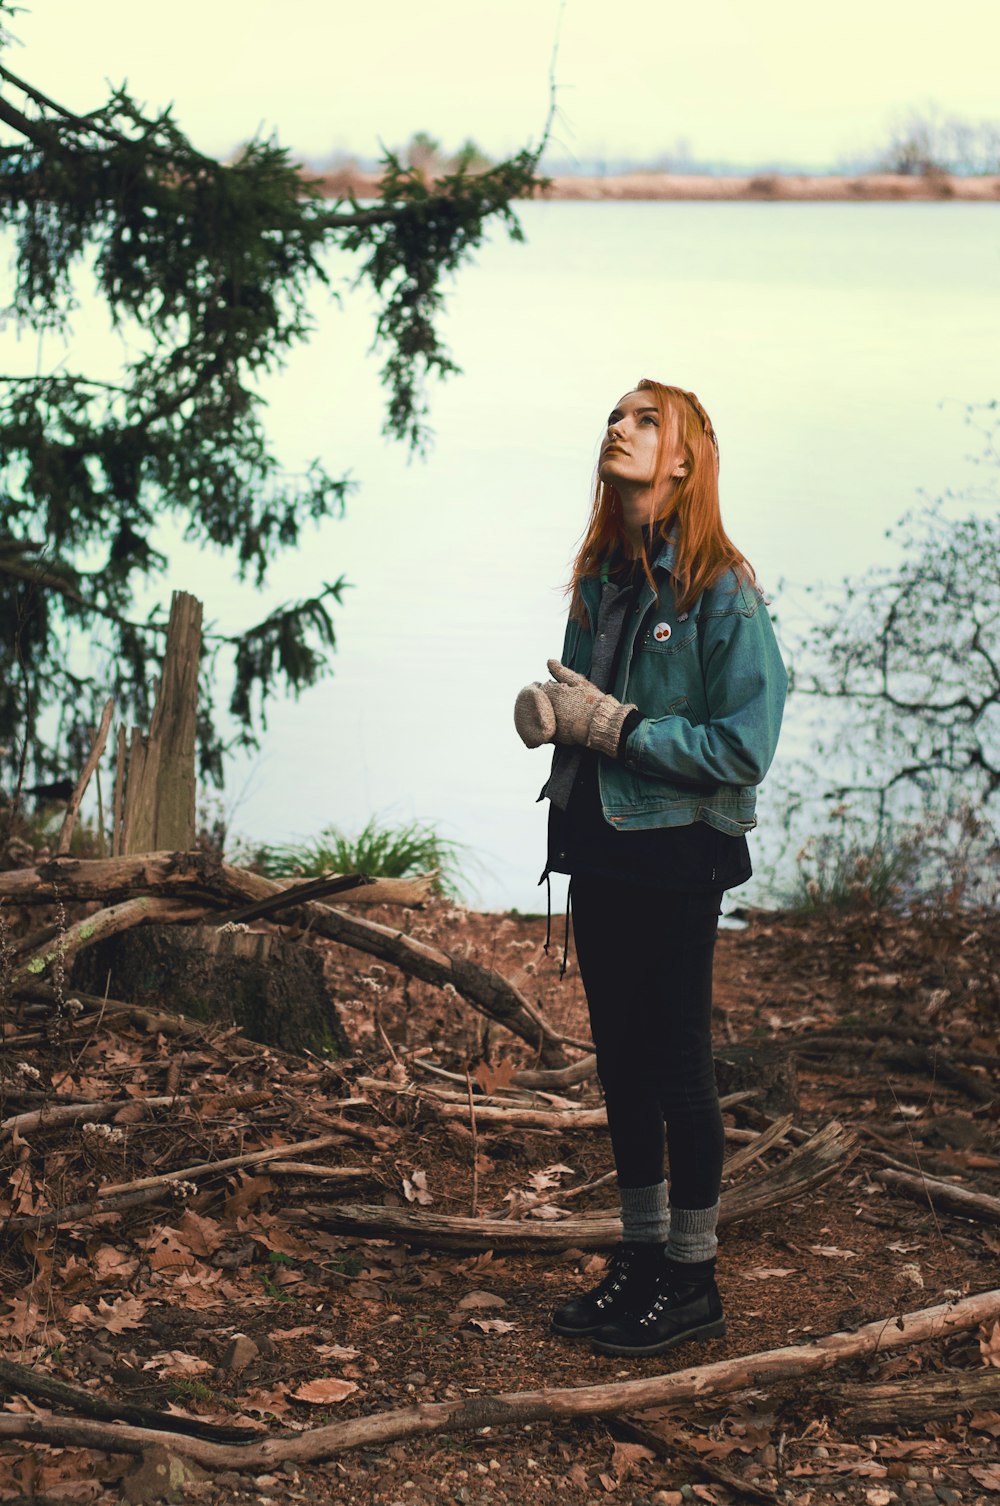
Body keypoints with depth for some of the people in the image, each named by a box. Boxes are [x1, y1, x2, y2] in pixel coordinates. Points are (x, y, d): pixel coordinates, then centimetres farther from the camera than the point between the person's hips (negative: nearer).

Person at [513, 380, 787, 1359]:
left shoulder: (720, 592, -13)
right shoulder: (600, 581, 9)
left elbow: (742, 750, -17)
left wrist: (614, 725, -19)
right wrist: (545, 710, -5)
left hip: (675, 859, -7)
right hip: (597, 849, 7)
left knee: (676, 1066, 1)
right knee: (621, 1062, 13)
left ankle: (692, 1284, 13)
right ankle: (642, 1258, 26)